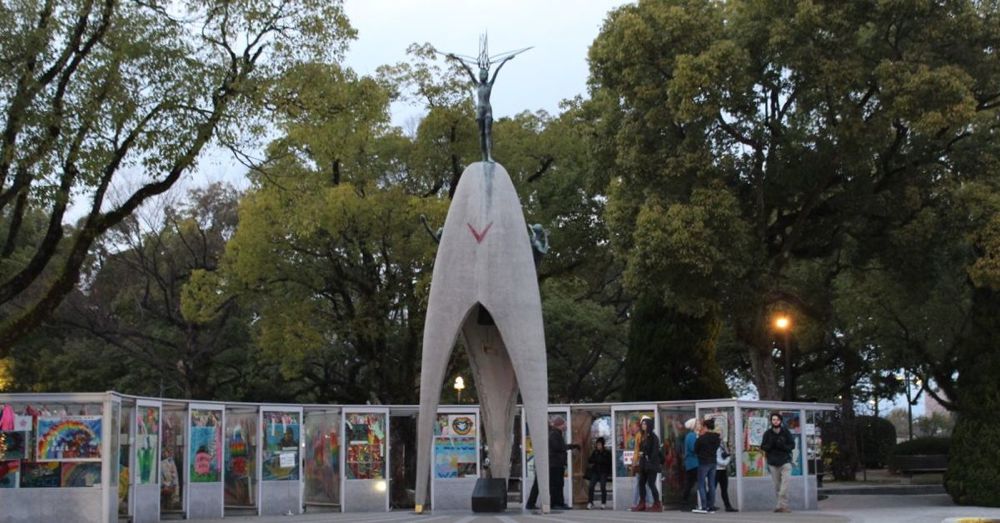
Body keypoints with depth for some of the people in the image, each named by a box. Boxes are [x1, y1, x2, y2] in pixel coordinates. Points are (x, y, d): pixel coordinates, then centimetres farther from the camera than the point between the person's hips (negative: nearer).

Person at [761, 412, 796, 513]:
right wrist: (770, 445, -16)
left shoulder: (786, 432, 1)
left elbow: (792, 445, 1)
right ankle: (783, 505, 14)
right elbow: (763, 447, 4)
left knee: (785, 483, -16)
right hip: (773, 463, 2)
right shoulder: (767, 434, 4)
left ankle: (782, 505, -19)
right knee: (777, 486, 4)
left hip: (785, 462, -2)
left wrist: (782, 446, -17)